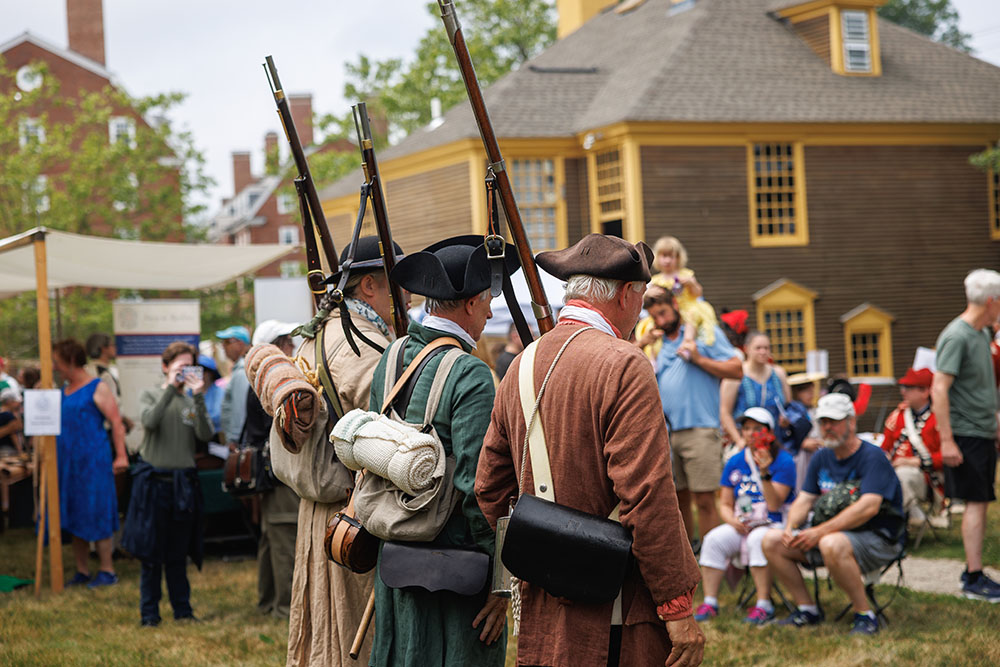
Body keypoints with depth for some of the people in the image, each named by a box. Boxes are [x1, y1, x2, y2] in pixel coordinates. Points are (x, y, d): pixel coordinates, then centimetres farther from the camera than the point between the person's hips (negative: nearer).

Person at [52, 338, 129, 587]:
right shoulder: (64, 388, 12)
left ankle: (107, 571, 3)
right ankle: (82, 571, 17)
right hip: (67, 460, 7)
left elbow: (116, 422, -13)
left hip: (93, 460, -7)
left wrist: (121, 456, -20)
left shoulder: (97, 388, -9)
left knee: (96, 516, -4)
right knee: (74, 517, 9)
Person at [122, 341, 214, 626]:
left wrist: (198, 398, -15)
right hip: (154, 481, -2)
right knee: (151, 552, 1)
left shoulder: (193, 399, 8)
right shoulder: (150, 394, 2)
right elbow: (150, 421, -18)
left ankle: (182, 610, 17)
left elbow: (205, 435, -7)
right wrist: (170, 389, -18)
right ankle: (149, 612, 8)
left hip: (183, 482, 2)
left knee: (179, 553, 8)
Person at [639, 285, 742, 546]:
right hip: (666, 432, 5)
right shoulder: (657, 342, 18)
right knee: (678, 498, 9)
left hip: (699, 429, -5)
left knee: (704, 500, -9)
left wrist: (698, 359, -10)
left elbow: (736, 370, -1)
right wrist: (639, 345, 6)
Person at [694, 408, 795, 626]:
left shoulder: (783, 461, -6)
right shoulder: (735, 462, 10)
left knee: (757, 539, -37)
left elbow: (774, 505, -15)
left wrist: (765, 473, -27)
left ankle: (764, 606, -34)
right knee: (713, 539, -23)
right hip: (740, 525, 5)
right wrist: (733, 520, -8)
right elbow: (725, 504, 13)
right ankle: (710, 603, -20)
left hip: (774, 524, -5)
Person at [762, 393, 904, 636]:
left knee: (831, 545, -39)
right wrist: (790, 528, -10)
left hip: (878, 537, -8)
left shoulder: (872, 457, -13)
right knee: (772, 541, -6)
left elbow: (868, 507, -25)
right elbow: (804, 499, 13)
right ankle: (807, 609, 4)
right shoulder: (822, 458, 11)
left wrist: (820, 532, -29)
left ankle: (865, 616, -22)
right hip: (833, 533, 8)